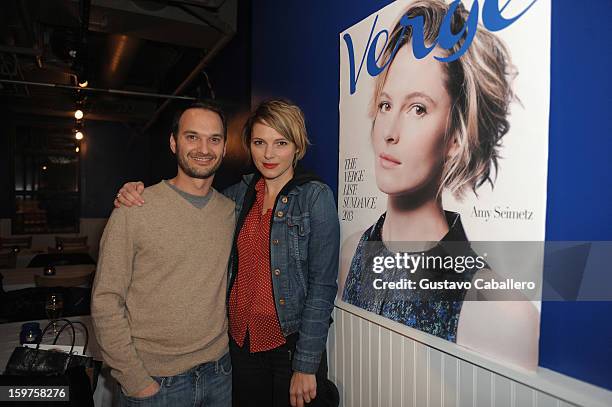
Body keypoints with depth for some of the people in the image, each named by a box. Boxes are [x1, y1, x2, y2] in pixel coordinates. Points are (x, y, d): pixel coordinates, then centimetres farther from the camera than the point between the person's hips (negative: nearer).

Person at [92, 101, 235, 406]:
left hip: (220, 372, 4)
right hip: (154, 382, -4)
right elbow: (105, 302, -11)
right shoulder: (134, 210, -13)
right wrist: (135, 381, -11)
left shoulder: (231, 212, 0)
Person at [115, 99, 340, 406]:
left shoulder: (315, 196, -11)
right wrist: (136, 193, -5)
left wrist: (306, 365, -14)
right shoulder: (240, 193, 3)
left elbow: (323, 285, -13)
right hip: (239, 341, 4)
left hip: (290, 344, -4)